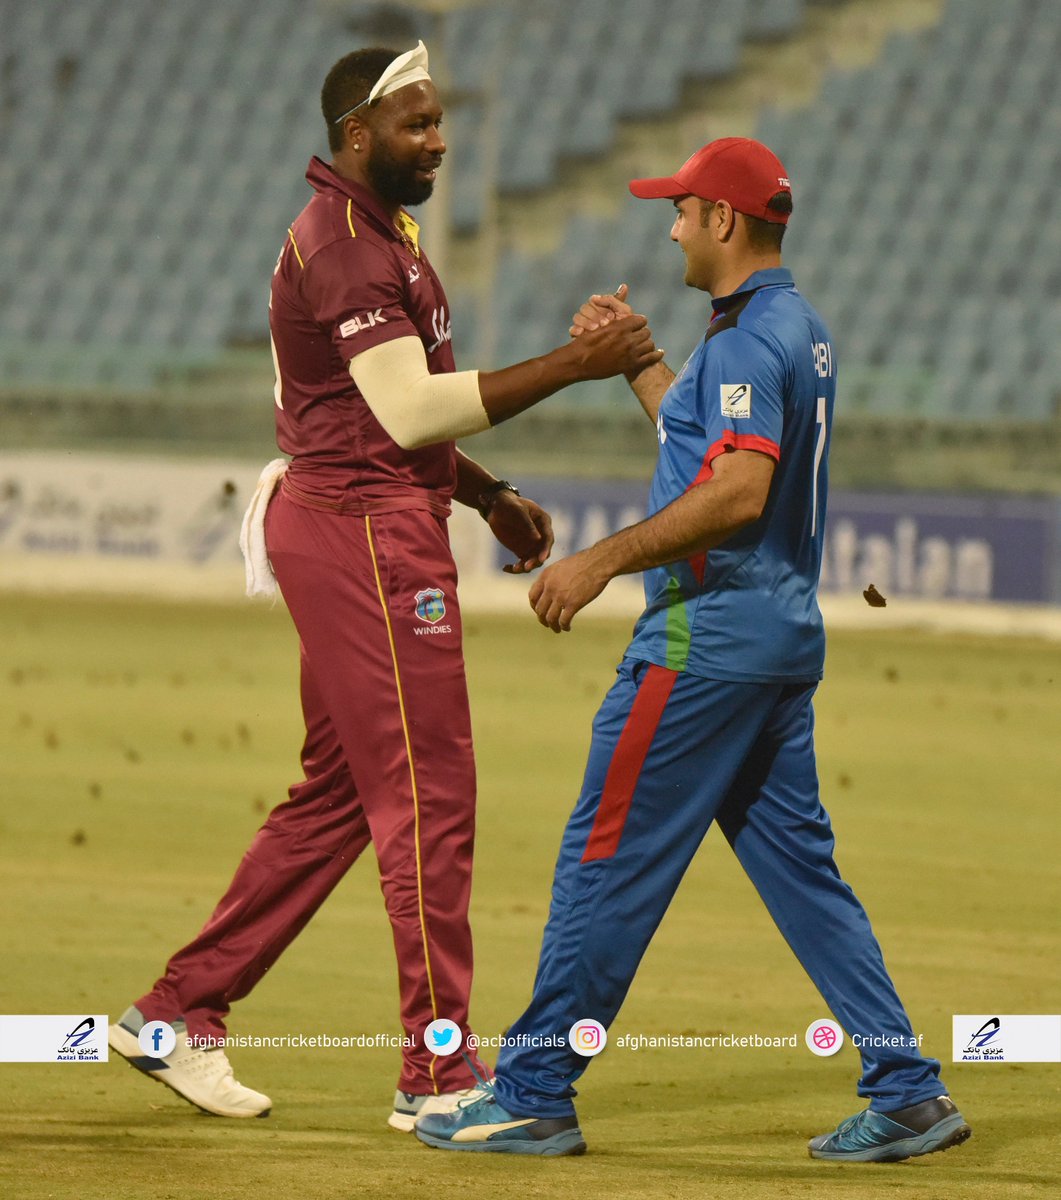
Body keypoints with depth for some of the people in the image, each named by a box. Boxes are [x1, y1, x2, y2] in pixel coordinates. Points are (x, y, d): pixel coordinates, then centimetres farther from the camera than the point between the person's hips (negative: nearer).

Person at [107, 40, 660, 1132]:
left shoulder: (380, 233, 19)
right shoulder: (342, 244, -15)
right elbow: (410, 411, -25)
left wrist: (487, 494, 18)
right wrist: (573, 364, -26)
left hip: (359, 525, 11)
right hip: (366, 528, -11)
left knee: (339, 791, 14)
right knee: (428, 795, -8)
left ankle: (178, 1013, 18)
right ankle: (436, 1074, -5)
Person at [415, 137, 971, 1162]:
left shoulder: (747, 337, -16)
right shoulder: (801, 329, 16)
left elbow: (737, 493, -26)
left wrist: (603, 561, -23)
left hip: (710, 635, -10)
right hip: (786, 628, 10)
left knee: (610, 854, -4)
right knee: (797, 859, 11)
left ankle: (533, 1094, 0)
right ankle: (907, 1090, 7)